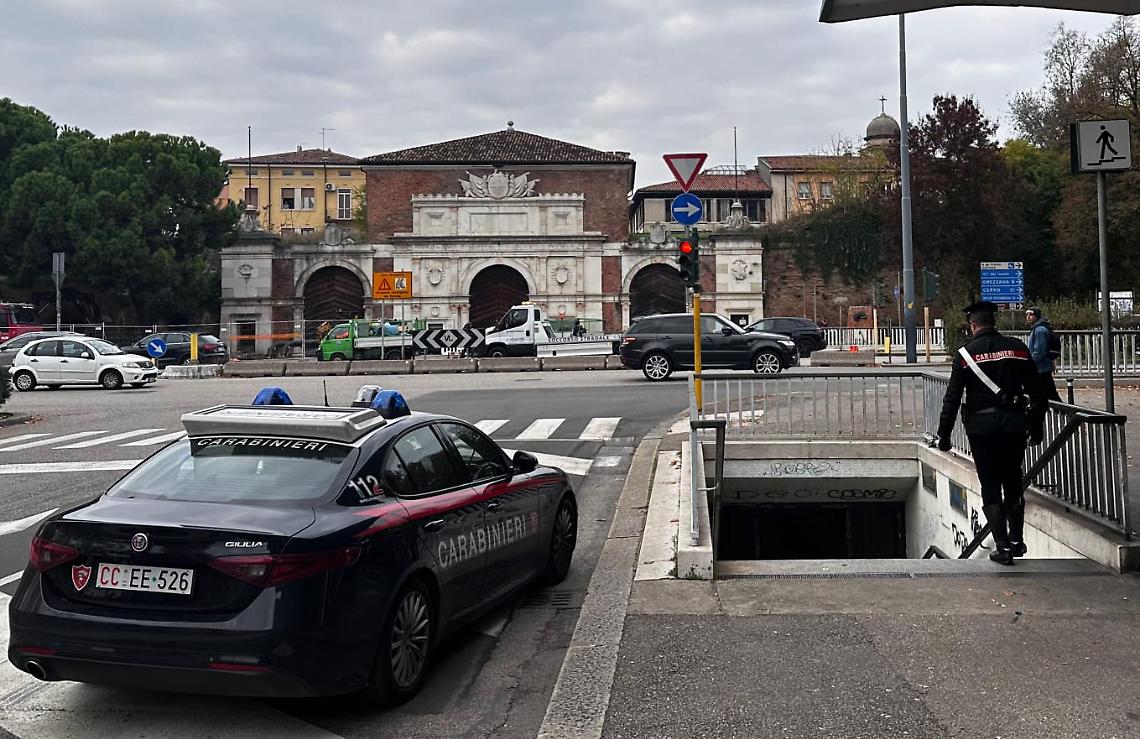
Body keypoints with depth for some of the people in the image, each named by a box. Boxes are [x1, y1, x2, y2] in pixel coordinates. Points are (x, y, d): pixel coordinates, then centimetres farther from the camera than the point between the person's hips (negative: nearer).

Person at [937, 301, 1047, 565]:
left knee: (991, 487, 4)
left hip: (981, 427, -3)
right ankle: (1017, 541, 24)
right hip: (1014, 424, 3)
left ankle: (1003, 547, 1)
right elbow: (1037, 393, 7)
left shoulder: (966, 353, -3)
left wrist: (944, 435, -1)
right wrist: (1036, 427, 15)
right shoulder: (1018, 348, 5)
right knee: (1013, 483, 18)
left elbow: (952, 399, -6)